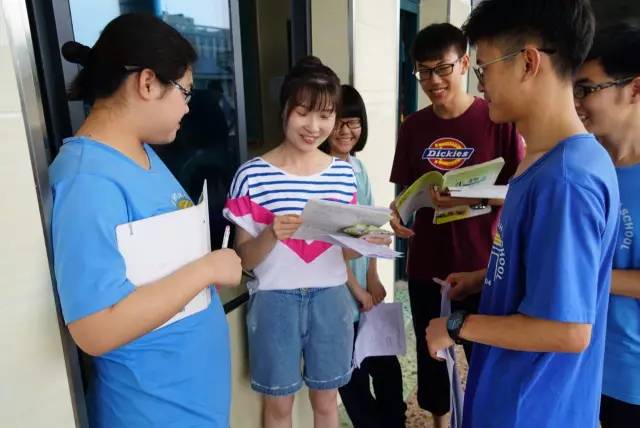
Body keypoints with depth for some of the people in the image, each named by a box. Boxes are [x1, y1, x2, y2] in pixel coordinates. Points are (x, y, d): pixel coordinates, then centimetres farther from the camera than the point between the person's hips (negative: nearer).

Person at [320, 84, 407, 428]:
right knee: (352, 374, 9)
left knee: (386, 365, 13)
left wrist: (373, 279, 3)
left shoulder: (358, 167, 7)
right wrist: (357, 289, -10)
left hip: (365, 284, 7)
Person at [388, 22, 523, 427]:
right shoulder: (413, 127, 4)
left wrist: (474, 197, -23)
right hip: (426, 265, 4)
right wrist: (396, 215, -11)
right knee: (430, 353, 18)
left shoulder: (499, 120, -7)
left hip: (481, 266, -3)